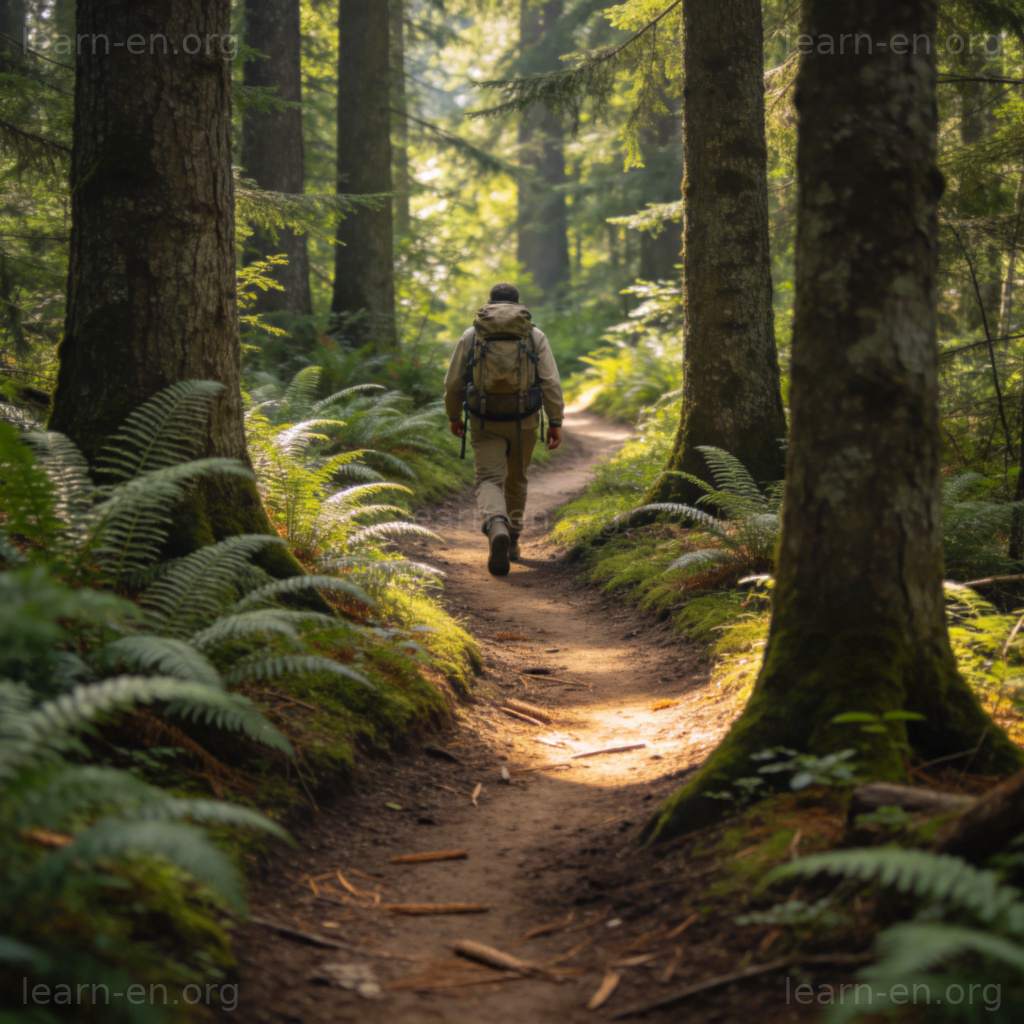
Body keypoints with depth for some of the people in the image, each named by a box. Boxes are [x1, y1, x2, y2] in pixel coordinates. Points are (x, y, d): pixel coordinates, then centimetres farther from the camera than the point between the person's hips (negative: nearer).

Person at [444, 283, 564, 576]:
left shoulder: (472, 335, 2)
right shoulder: (535, 335, 0)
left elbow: (453, 383, 3)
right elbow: (551, 382, -7)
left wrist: (453, 416, 19)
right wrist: (555, 423, -3)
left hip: (485, 423, -1)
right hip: (524, 423, 1)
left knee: (489, 481, -8)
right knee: (516, 481, 21)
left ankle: (497, 529, -38)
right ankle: (512, 542, 30)